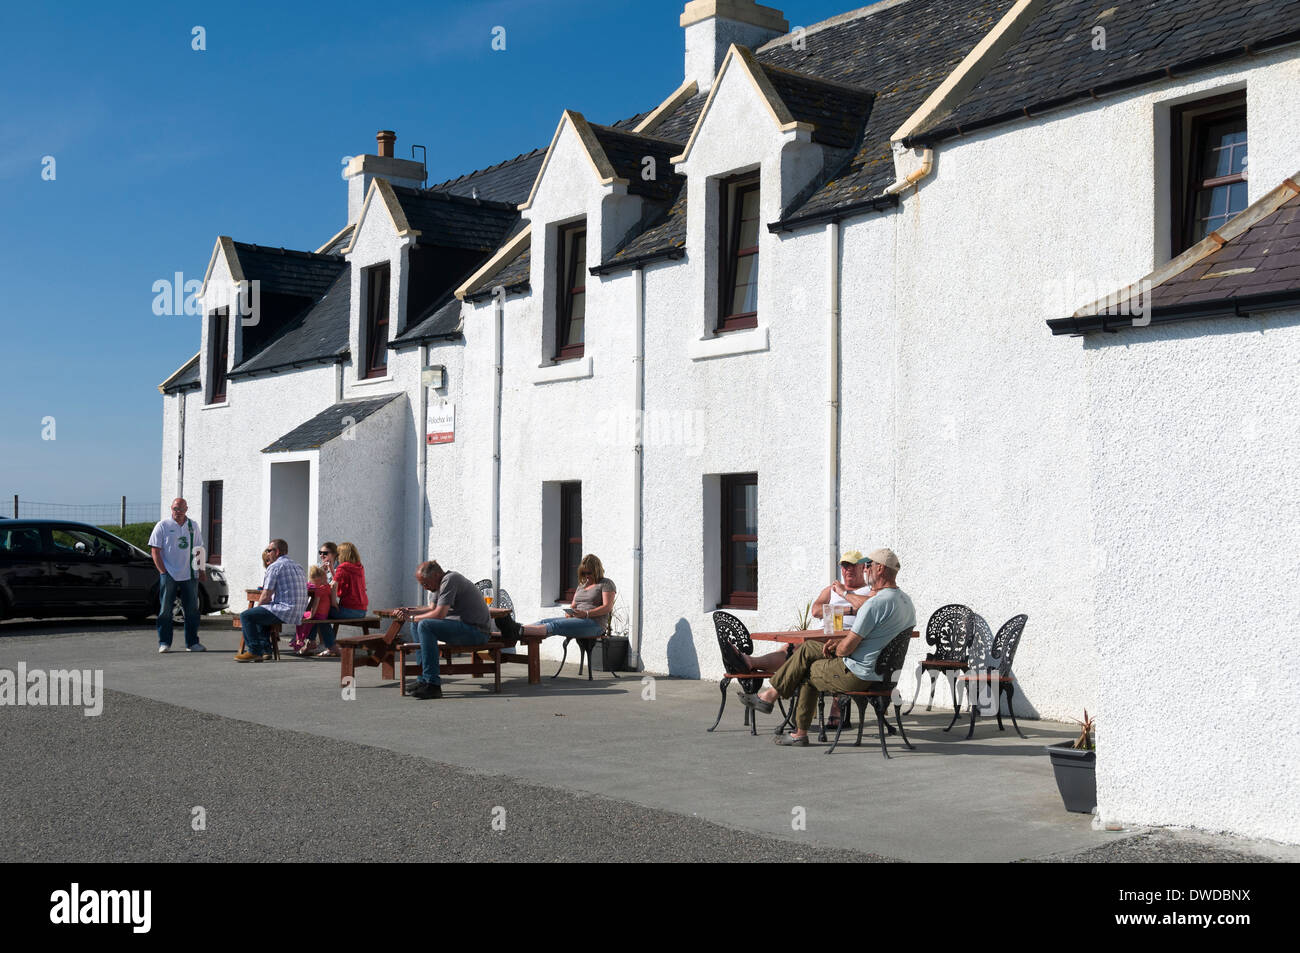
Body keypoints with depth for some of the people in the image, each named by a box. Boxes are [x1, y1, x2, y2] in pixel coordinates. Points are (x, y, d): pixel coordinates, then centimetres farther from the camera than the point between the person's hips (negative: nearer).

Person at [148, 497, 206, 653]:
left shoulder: (193, 526, 12)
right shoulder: (162, 526, -1)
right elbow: (154, 550, -4)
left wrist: (201, 570, 12)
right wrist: (162, 571, -11)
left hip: (189, 575, 4)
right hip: (169, 575, -4)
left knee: (192, 610, 5)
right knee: (165, 609, 0)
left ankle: (192, 643, 12)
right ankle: (164, 643, 6)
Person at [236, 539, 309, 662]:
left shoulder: (274, 566, -7)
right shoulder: (298, 567, 21)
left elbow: (266, 596, -9)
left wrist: (258, 606, 11)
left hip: (285, 611, -9)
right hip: (298, 615, 9)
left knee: (245, 616, -6)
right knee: (260, 615, 31)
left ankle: (255, 651, -8)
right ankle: (265, 649, 24)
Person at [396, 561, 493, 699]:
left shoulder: (450, 580, -15)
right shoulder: (444, 582, 16)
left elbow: (439, 614, -23)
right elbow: (432, 609, 24)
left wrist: (412, 618, -10)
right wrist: (409, 612, 8)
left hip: (477, 630, -11)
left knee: (425, 626, -25)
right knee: (418, 625, 15)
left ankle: (433, 684, -26)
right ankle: (424, 679, 12)